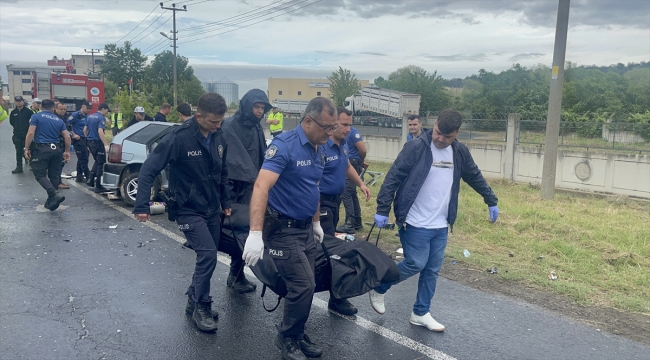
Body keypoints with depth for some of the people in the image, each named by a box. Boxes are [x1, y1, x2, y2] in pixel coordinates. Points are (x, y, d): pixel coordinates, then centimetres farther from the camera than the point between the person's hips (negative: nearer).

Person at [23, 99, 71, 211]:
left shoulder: (36, 117, 0)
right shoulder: (59, 120, 12)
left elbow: (30, 133, -11)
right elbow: (67, 137, 8)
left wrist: (27, 149, -5)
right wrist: (67, 151, 18)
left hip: (41, 149, -4)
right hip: (56, 149, 4)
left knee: (40, 174, -2)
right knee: (54, 176, 11)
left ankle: (55, 194, -22)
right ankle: (50, 201, 16)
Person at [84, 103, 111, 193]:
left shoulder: (89, 116, 11)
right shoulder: (101, 118, -15)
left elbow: (85, 130, 17)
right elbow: (100, 132, -27)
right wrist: (106, 144, -30)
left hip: (90, 142, 8)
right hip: (97, 142, -8)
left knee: (97, 161, 22)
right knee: (101, 163, 0)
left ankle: (90, 179, 11)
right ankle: (98, 186, 1)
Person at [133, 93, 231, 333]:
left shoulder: (218, 137, 0)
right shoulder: (180, 137, -20)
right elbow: (149, 169, -20)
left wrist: (225, 201, 16)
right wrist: (142, 205, -24)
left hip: (212, 209, 7)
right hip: (189, 210, -7)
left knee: (208, 257, 12)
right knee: (208, 255, -16)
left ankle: (195, 302, 31)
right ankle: (201, 307, 3)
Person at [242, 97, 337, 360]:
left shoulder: (319, 150, 6)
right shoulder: (285, 145, -21)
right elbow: (261, 187, -32)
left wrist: (316, 222, 25)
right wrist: (255, 233, -40)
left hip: (306, 228, 8)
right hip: (283, 229, -8)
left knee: (303, 286, 13)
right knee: (304, 286, -8)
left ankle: (297, 335, 32)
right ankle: (287, 338, 15)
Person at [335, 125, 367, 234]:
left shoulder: (353, 132, -11)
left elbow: (363, 150, -14)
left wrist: (360, 162, 2)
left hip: (352, 165, -9)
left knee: (346, 193, -13)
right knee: (352, 194, 13)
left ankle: (350, 224, -12)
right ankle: (357, 222, 21)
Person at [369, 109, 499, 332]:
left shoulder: (460, 153, 5)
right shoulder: (416, 147, -14)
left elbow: (475, 178, 20)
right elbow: (393, 178, -14)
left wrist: (491, 202, 24)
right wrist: (382, 210, -18)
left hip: (441, 226, 6)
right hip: (415, 223, -6)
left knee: (432, 270, 9)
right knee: (415, 264, -6)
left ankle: (421, 313, 23)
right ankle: (378, 290, 17)